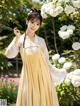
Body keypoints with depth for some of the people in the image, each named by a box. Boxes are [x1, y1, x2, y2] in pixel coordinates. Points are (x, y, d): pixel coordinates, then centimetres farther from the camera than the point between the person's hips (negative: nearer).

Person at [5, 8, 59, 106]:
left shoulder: (41, 40, 2)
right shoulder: (19, 39, -1)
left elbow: (47, 60, 5)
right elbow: (9, 55, -15)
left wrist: (52, 78, 3)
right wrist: (17, 38, -18)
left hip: (43, 76, 1)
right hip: (29, 77, -1)